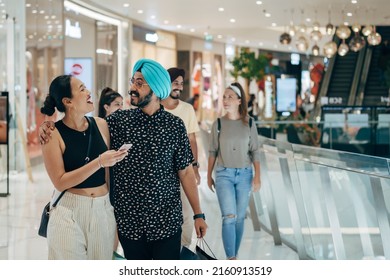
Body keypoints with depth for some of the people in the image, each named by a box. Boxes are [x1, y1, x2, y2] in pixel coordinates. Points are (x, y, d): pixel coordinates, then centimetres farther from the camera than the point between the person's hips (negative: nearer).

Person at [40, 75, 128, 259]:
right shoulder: (53, 133, -10)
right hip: (70, 212, -4)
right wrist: (99, 163, -21)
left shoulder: (100, 125, 1)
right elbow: (60, 182, -15)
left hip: (103, 209, 4)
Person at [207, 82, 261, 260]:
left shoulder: (249, 124, 0)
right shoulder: (218, 124, 0)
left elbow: (255, 152, 2)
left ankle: (233, 257, 18)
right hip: (224, 174, -1)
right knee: (229, 217, -12)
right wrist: (209, 176, 7)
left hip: (244, 174, 1)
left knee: (240, 218, 6)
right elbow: (212, 151, 6)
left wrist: (257, 176, -5)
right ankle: (231, 260, -13)